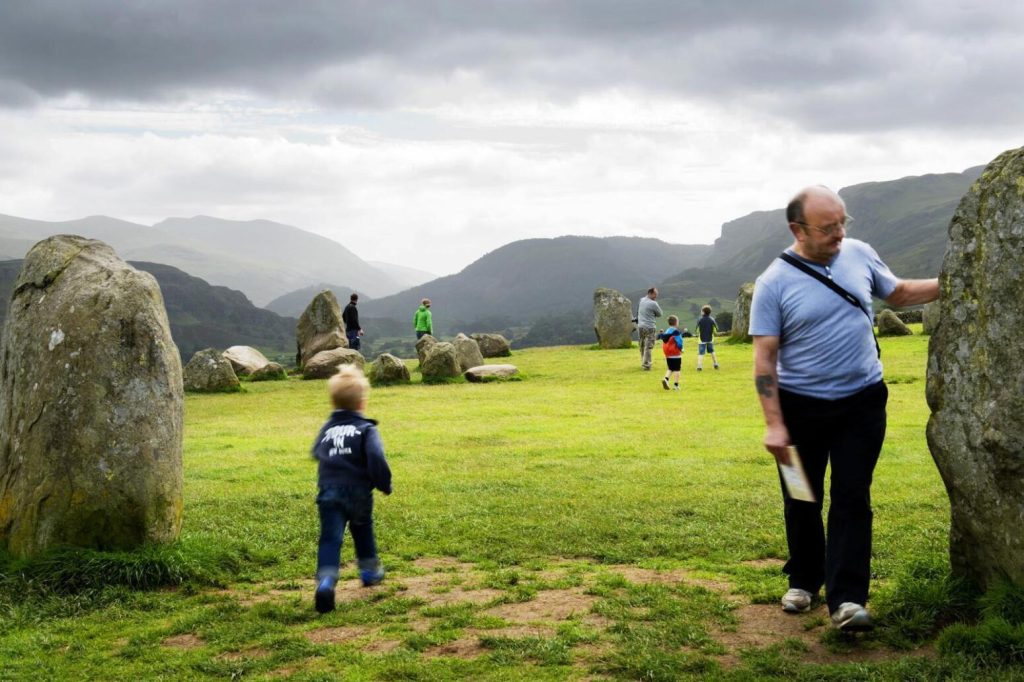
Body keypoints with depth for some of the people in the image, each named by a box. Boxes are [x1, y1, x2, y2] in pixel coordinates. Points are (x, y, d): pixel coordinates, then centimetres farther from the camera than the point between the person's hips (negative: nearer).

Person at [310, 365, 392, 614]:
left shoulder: (326, 429, 11)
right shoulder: (366, 429, -5)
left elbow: (317, 453, 19)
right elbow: (376, 459, -18)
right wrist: (385, 484, -5)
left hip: (329, 493, 2)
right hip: (359, 493, -1)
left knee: (330, 539, -6)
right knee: (363, 532, 25)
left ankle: (326, 580, -27)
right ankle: (369, 570, 40)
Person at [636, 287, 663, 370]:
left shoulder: (641, 300, 8)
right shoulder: (653, 304, -14)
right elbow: (659, 314, -1)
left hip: (640, 326, 7)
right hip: (649, 328, -7)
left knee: (642, 346, 15)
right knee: (648, 347, -4)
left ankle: (643, 362, 24)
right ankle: (646, 365, -7)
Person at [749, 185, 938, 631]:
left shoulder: (859, 254, -1)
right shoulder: (774, 283, -13)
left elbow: (898, 294, 17)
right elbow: (764, 359, -13)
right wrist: (774, 424, -16)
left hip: (862, 401, 2)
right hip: (800, 408, -2)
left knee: (852, 498, -2)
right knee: (802, 500, 12)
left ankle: (846, 598, 0)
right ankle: (803, 580, 32)